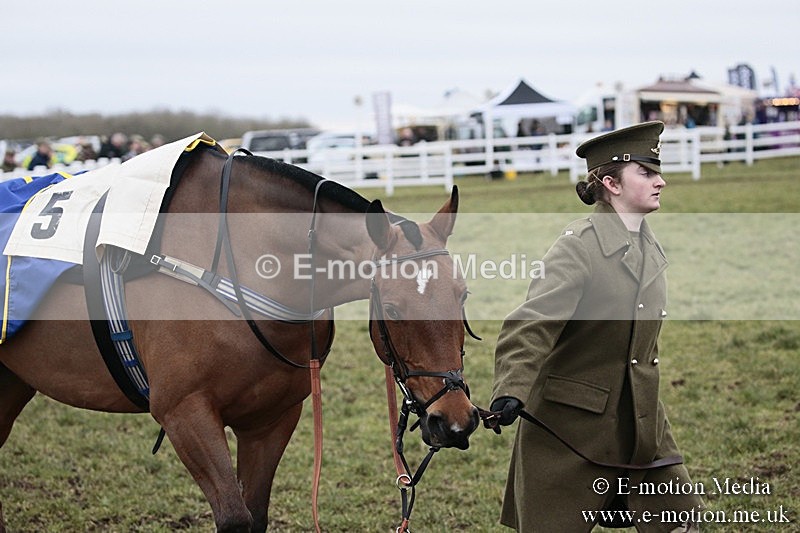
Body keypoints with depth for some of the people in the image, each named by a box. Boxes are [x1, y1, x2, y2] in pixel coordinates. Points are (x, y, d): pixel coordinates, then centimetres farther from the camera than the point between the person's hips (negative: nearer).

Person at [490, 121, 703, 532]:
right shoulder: (578, 246, -16)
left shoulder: (650, 250, 9)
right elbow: (530, 324, -26)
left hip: (640, 421, 7)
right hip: (571, 422, -7)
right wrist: (511, 393, -40)